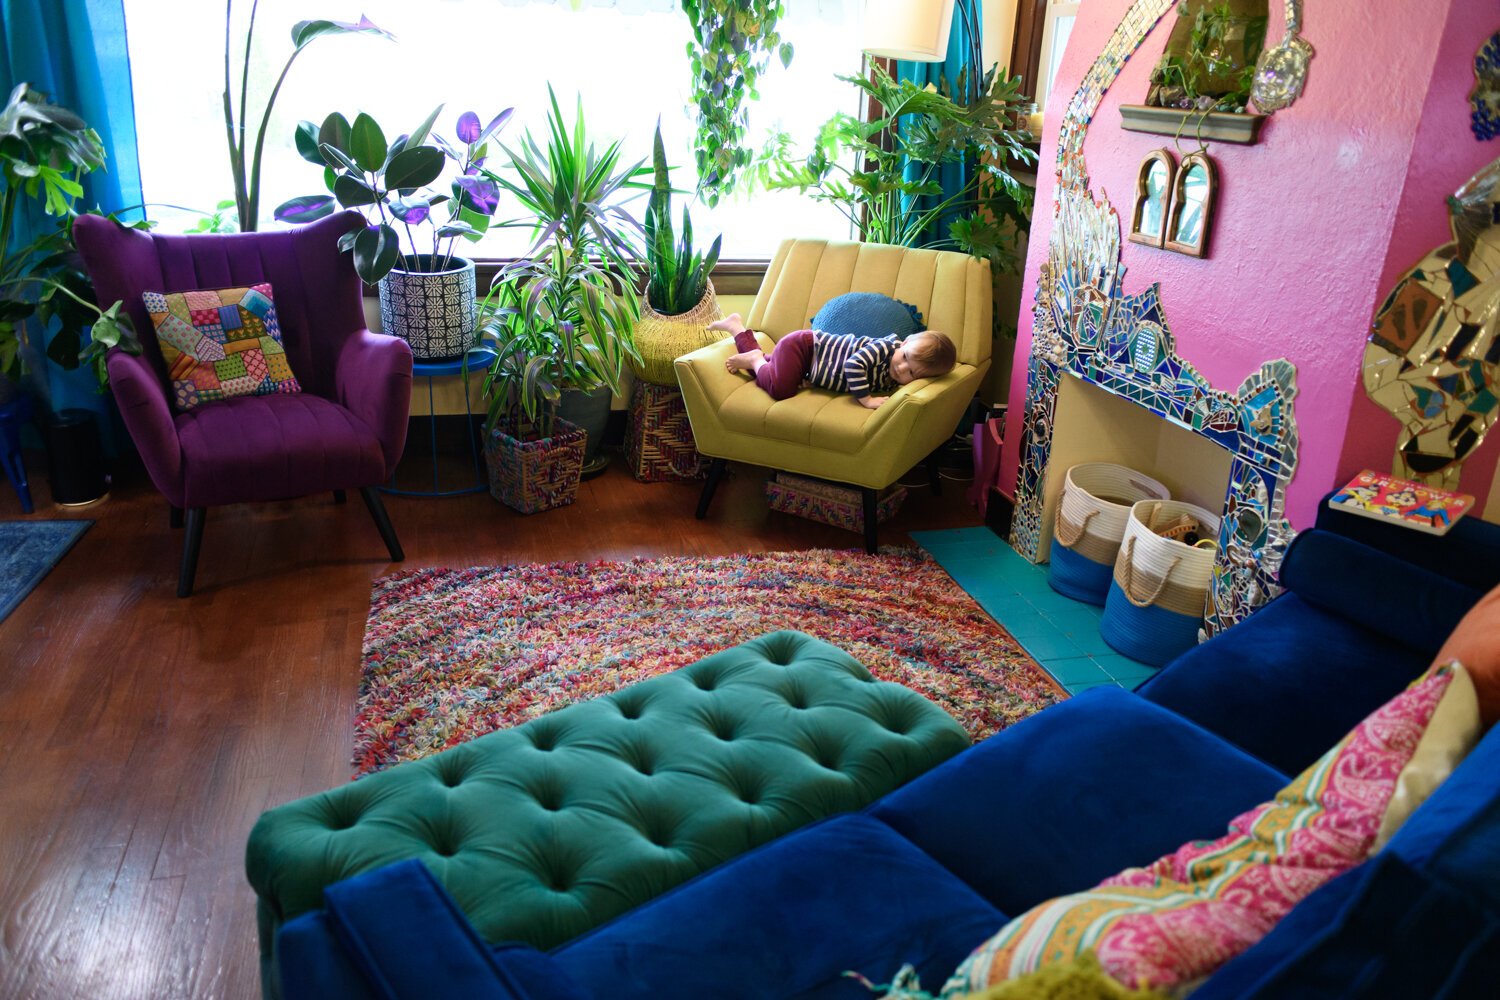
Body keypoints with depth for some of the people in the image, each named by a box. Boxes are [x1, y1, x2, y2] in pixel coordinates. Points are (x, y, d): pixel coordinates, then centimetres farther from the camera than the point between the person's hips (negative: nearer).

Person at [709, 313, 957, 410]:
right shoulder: (885, 347, -33)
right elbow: (854, 364, -45)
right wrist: (866, 399, -43)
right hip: (803, 344, -8)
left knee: (766, 369, 24)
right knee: (780, 388, -31)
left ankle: (738, 327, 39)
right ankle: (756, 359, -1)